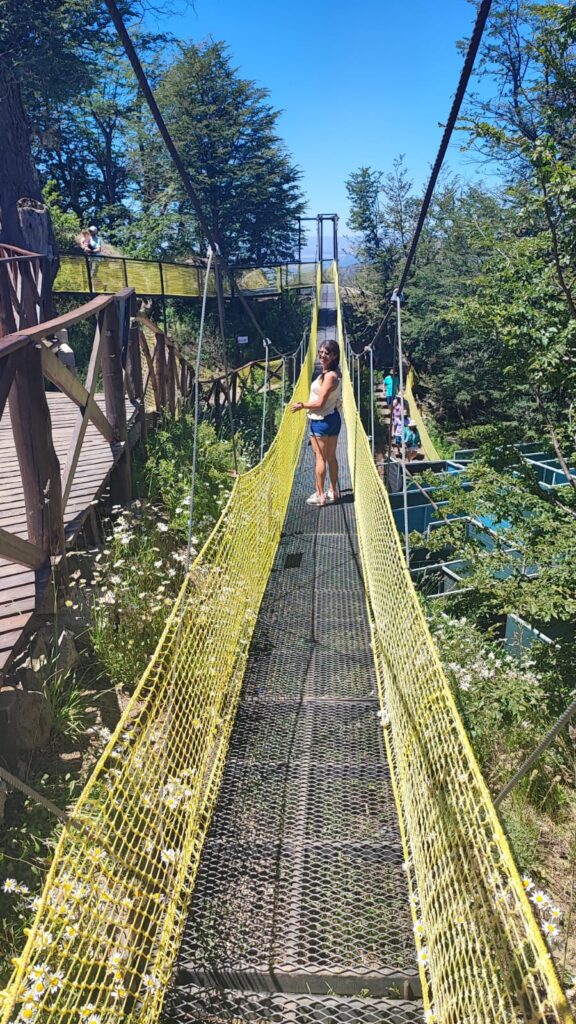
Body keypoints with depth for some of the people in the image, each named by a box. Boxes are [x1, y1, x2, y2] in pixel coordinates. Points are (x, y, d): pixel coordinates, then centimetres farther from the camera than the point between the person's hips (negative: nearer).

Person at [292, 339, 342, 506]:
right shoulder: (334, 373, 8)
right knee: (331, 457, 15)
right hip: (333, 418, 9)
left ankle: (320, 495, 7)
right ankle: (334, 492, 25)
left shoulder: (329, 376, -21)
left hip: (321, 421, -9)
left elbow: (320, 403, -22)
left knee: (320, 458, 0)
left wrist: (302, 405, -8)